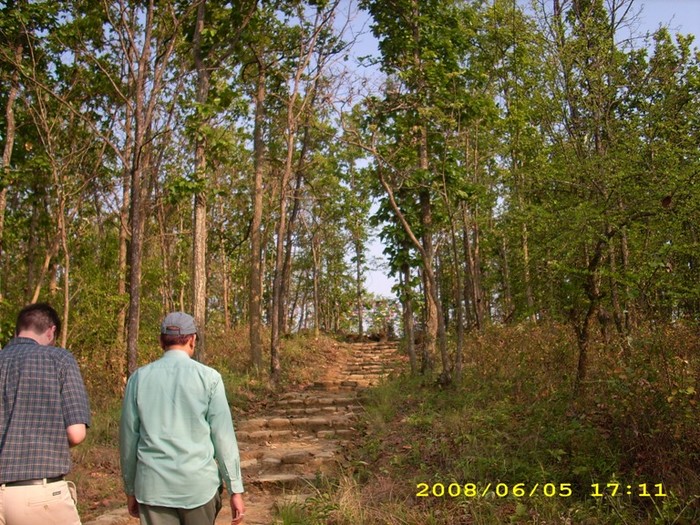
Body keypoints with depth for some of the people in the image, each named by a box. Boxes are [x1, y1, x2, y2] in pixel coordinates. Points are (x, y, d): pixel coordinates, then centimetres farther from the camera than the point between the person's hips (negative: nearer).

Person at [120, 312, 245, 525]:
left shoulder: (139, 378, 1)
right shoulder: (208, 377, -5)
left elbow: (128, 437, 6)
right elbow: (223, 437, -6)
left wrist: (130, 490, 17)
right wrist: (235, 489, 0)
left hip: (154, 486, 1)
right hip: (199, 484, -1)